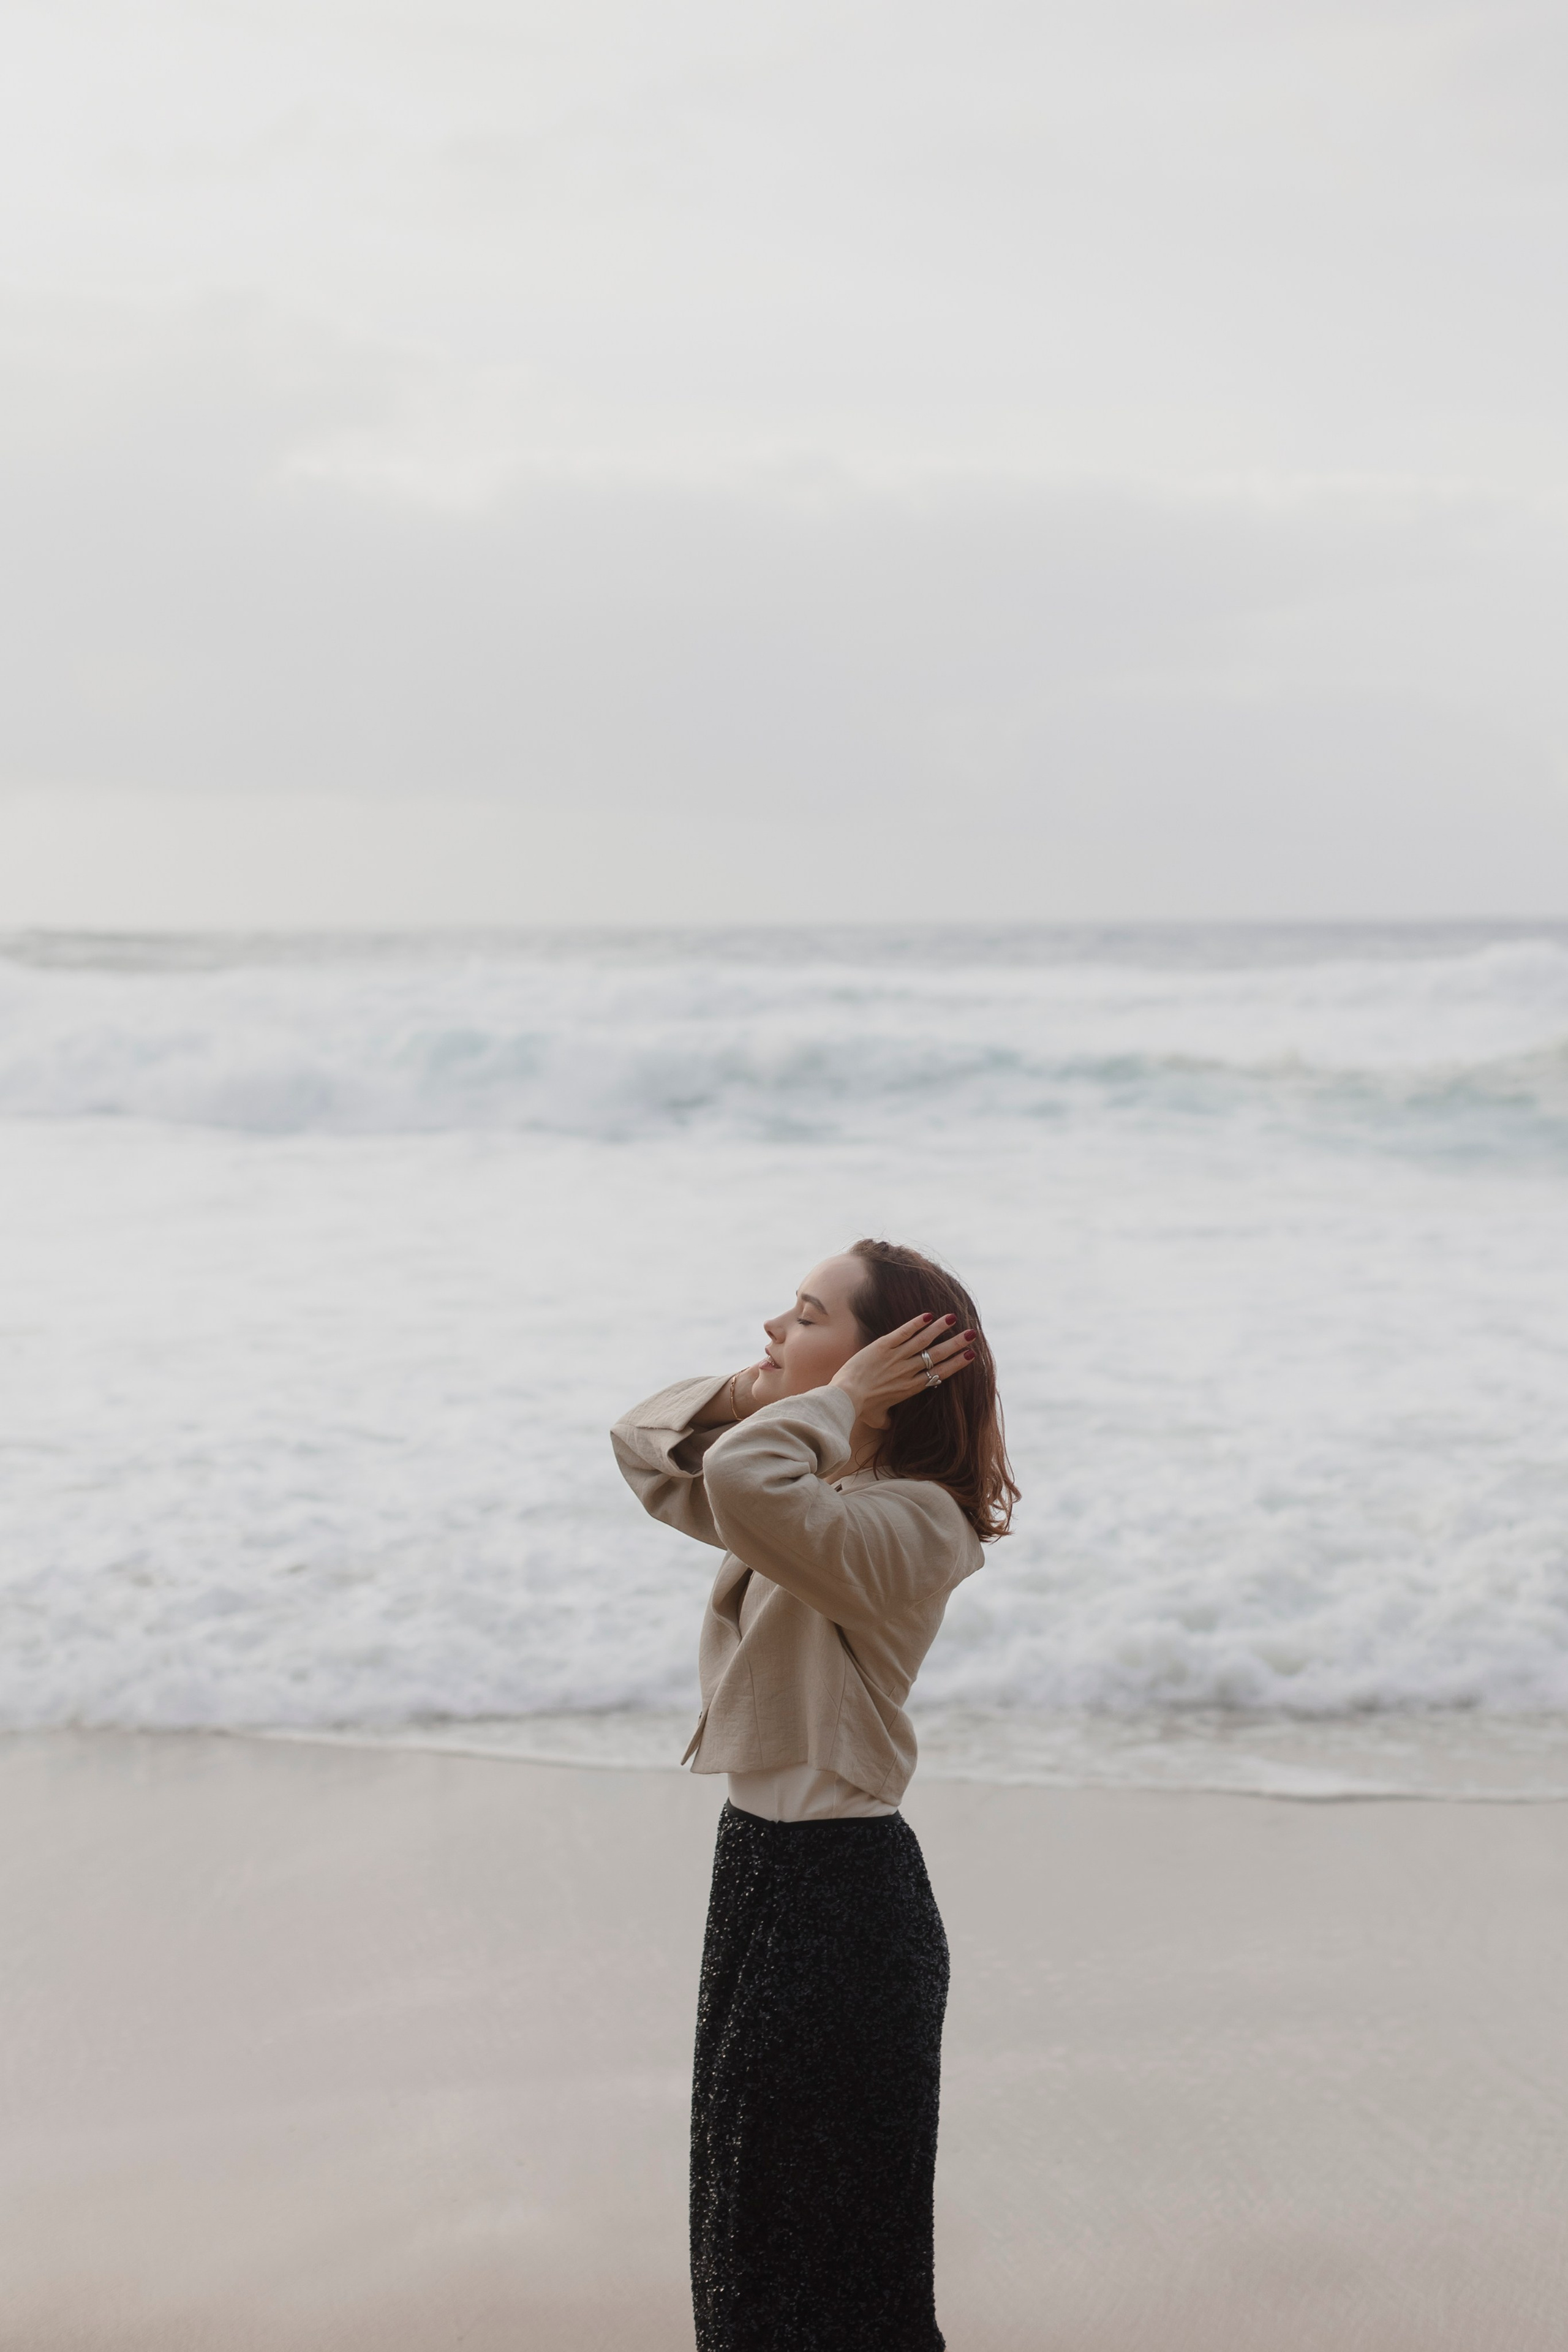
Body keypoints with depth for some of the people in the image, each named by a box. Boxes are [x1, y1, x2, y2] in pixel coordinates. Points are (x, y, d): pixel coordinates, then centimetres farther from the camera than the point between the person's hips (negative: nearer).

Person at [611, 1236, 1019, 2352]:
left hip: (841, 1894, -10)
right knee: (748, 2211, 20)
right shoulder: (819, 1495, 8)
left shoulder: (906, 1523, -21)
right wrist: (761, 1390, 1)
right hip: (765, 1858, 10)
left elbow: (743, 1485, -39)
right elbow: (648, 1448, 17)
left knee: (828, 2248, 3)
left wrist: (839, 1401, -22)